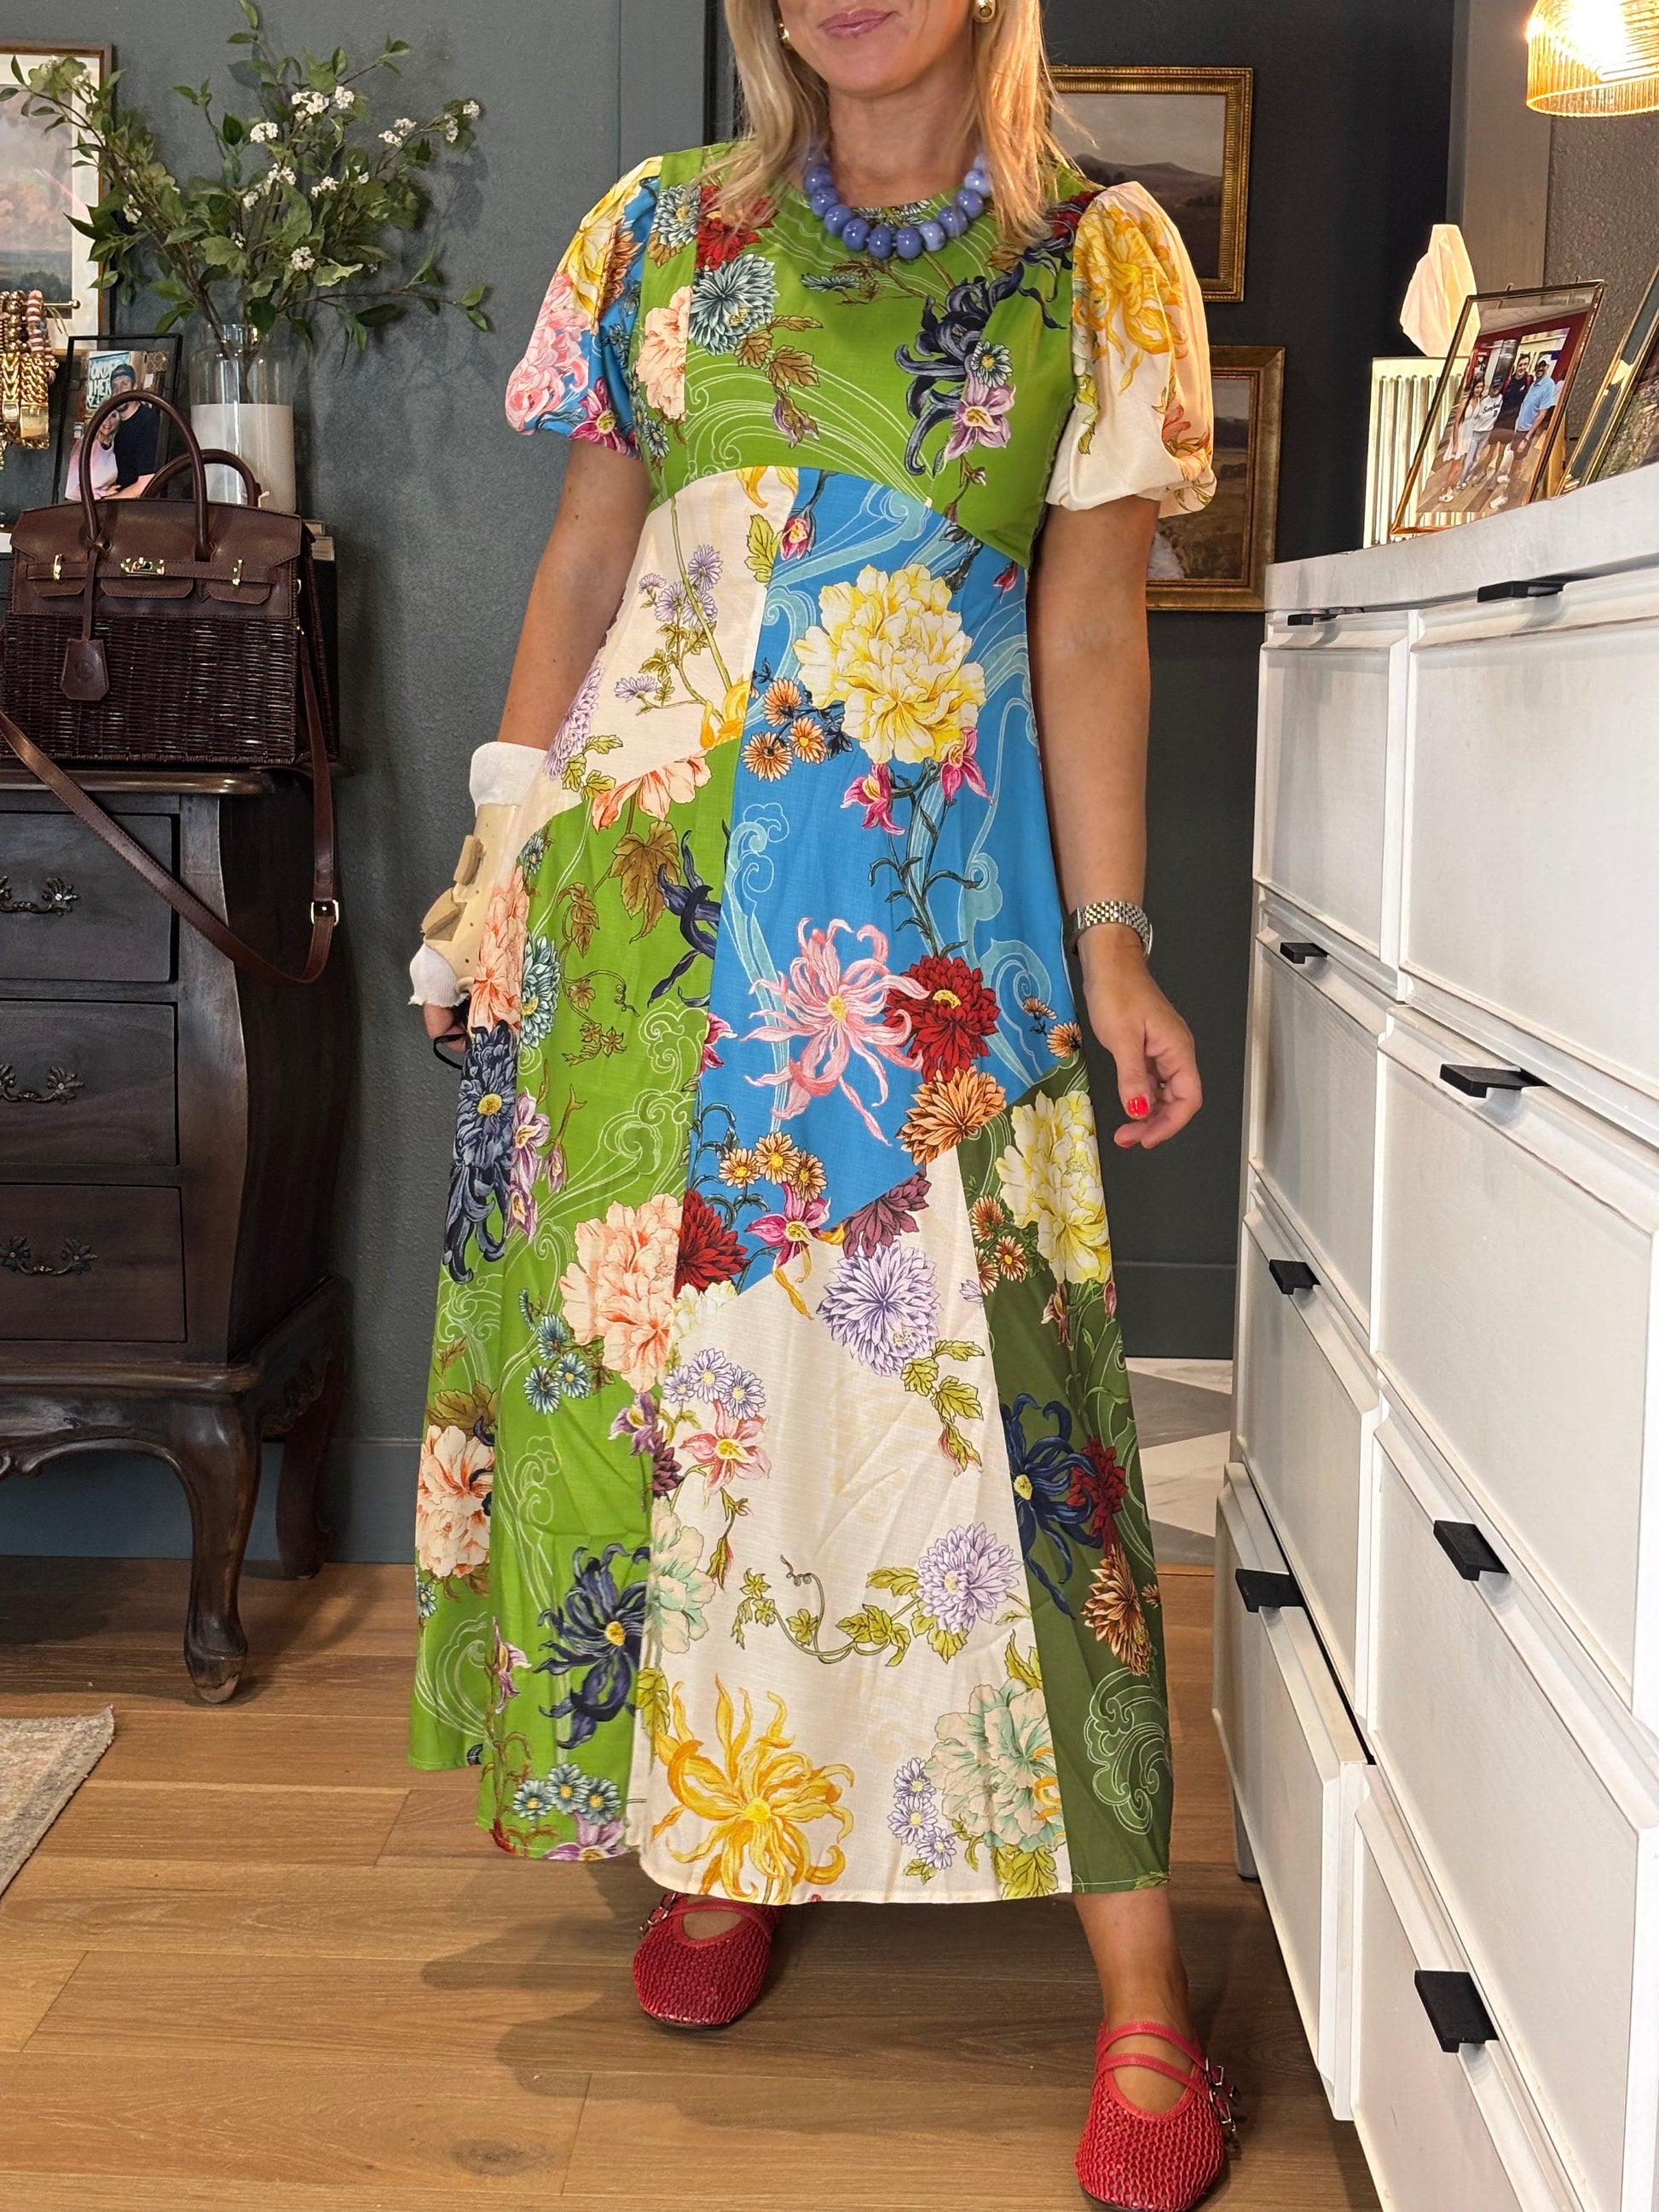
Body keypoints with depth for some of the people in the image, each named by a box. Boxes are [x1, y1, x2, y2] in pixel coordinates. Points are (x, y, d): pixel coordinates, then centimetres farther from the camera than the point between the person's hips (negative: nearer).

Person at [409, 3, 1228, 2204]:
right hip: (652, 867, 3)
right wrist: (505, 848, 7)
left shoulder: (1100, 261, 7)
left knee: (975, 1354, -8)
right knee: (648, 1316, 4)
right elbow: (580, 568, 14)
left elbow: (1093, 634, 3)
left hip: (929, 884, -3)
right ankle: (708, 1839, 23)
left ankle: (1142, 1985, -1)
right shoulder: (666, 231, 13)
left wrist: (1113, 942, -3)